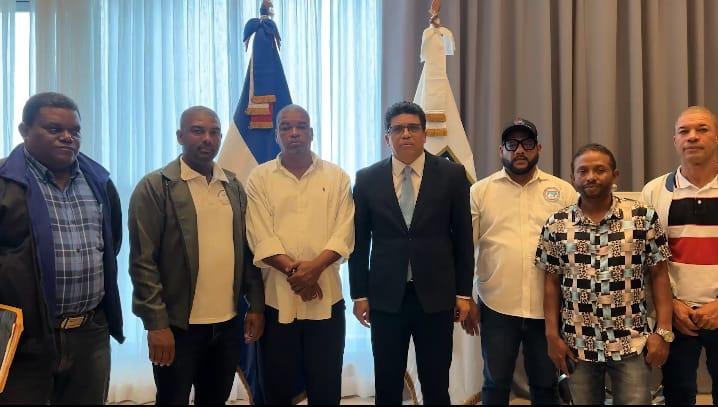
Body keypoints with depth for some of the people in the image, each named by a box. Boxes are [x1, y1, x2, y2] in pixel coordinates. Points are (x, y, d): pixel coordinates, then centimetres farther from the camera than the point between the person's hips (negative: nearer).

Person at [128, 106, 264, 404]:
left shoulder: (233, 186, 9)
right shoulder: (155, 187, -7)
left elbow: (247, 249, 11)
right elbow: (143, 261, -10)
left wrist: (256, 305, 6)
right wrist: (156, 323, -14)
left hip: (229, 322, 5)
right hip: (178, 324, -4)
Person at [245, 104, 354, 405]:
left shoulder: (337, 177, 6)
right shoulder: (259, 178, 3)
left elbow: (344, 234, -2)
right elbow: (261, 237, -5)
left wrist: (313, 267, -17)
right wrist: (293, 270, -17)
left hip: (326, 298, 1)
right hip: (276, 297, 0)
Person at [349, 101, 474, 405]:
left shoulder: (452, 174, 0)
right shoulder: (367, 178, 2)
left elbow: (463, 237, 3)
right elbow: (359, 241, 5)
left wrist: (463, 292, 1)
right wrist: (359, 294, 3)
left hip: (436, 295, 0)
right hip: (386, 296, 1)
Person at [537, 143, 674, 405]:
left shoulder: (644, 217, -3)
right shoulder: (556, 225, 0)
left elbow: (659, 276, 0)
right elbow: (552, 283, 4)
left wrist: (663, 331, -5)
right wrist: (552, 335, 0)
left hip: (632, 343, -1)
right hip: (577, 345, 2)